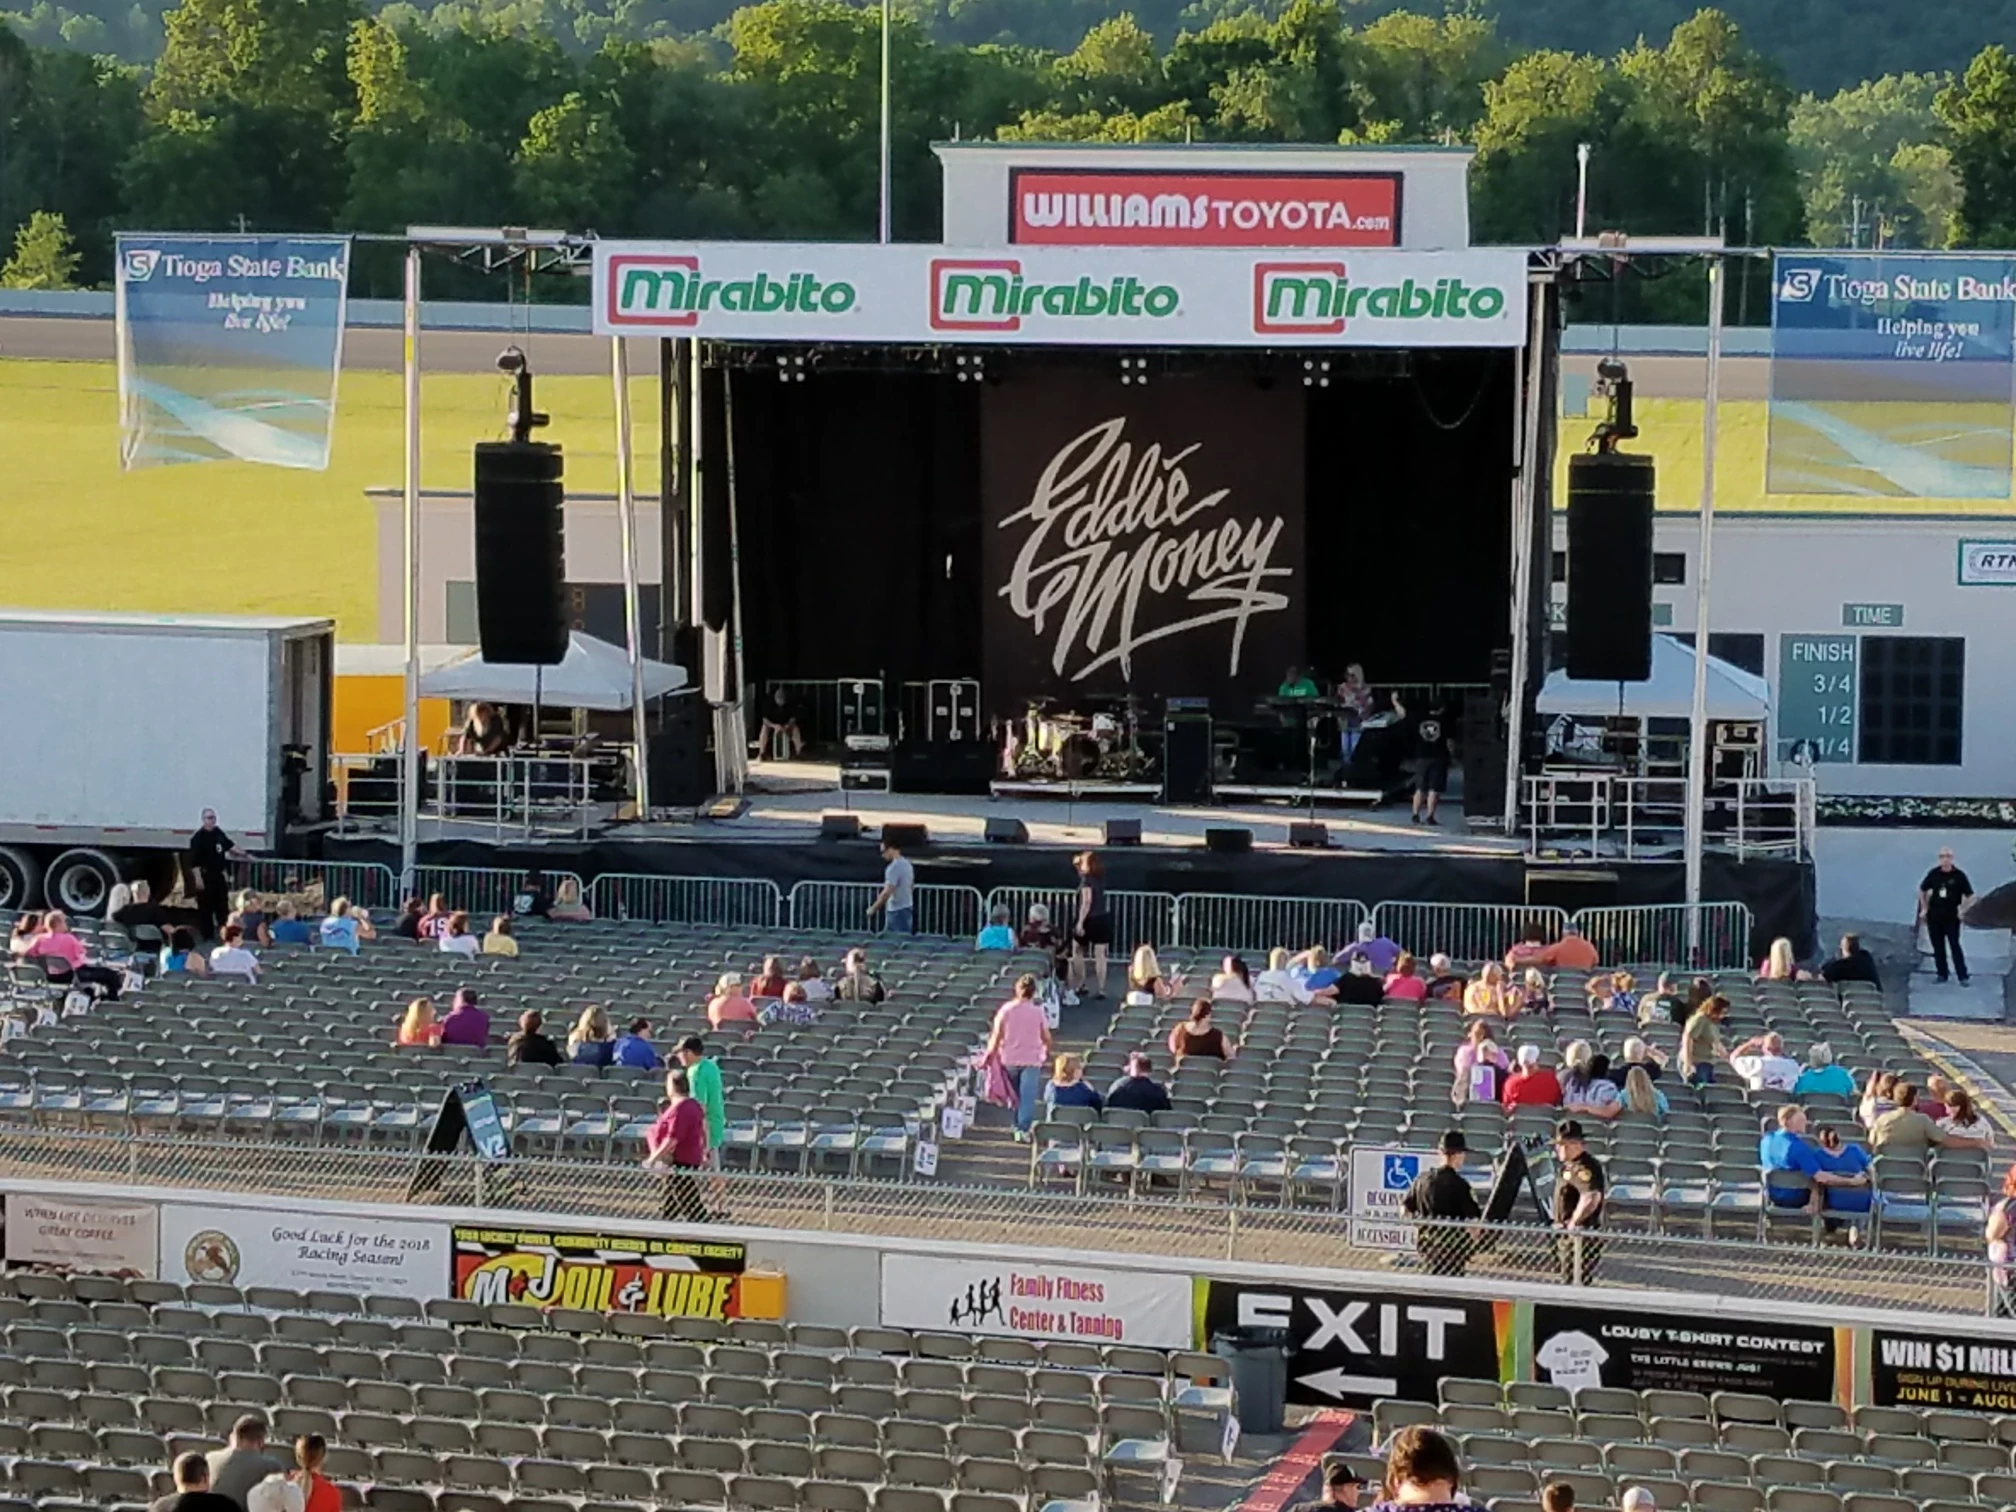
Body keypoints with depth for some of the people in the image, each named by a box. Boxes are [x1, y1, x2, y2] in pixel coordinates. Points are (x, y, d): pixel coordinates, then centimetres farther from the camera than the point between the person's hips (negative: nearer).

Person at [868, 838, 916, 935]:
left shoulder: (893, 867, -19)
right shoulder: (907, 864, 10)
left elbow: (887, 893, -23)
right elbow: (912, 887, 21)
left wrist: (873, 908, -15)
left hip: (897, 910, -9)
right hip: (908, 907, 9)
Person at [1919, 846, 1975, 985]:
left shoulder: (1959, 875, -5)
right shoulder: (1933, 874, 3)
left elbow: (1969, 896, 0)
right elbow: (1922, 890, 17)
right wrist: (1924, 908, 11)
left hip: (1952, 916, -4)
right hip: (1934, 916, 4)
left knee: (1955, 946, -7)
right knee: (1938, 946, 8)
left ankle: (1963, 976, -5)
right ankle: (1941, 974, 18)